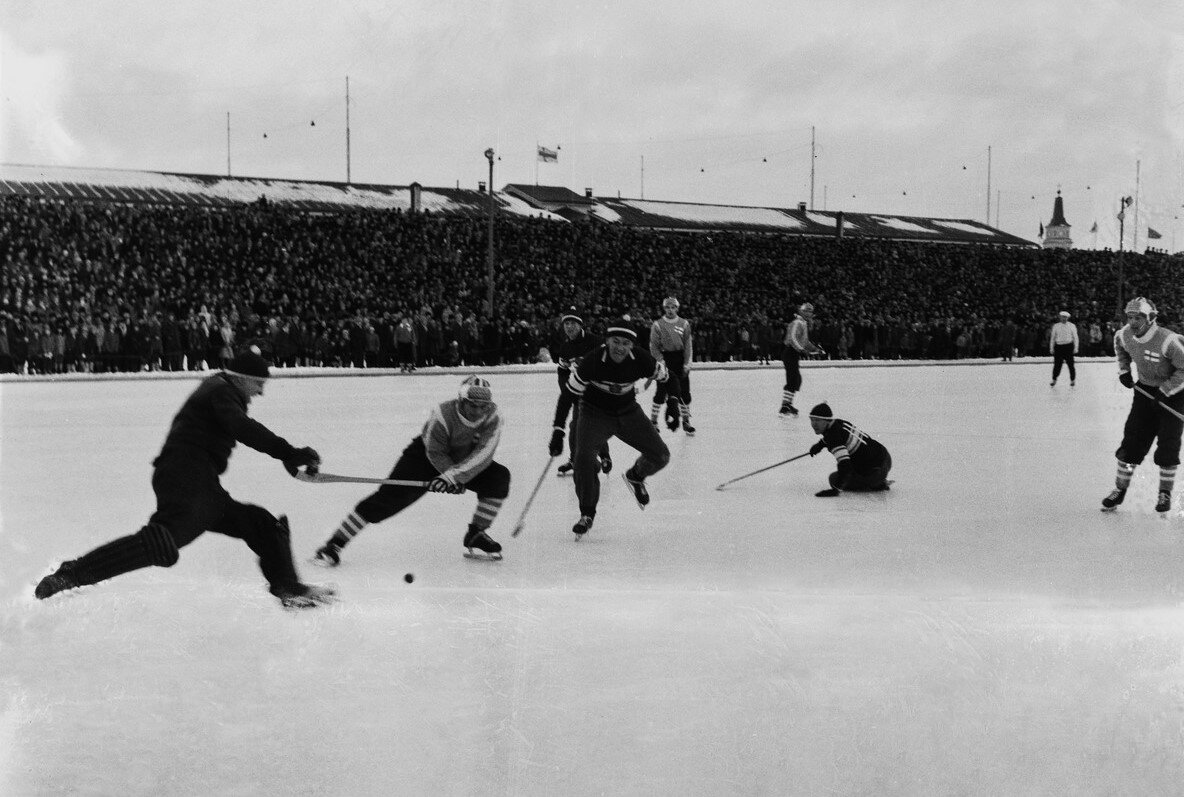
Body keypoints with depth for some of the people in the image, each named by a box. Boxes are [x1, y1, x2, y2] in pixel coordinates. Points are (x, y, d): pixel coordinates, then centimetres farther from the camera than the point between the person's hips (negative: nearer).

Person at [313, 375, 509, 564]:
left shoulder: (493, 417, -23)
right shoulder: (442, 415, -32)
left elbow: (483, 454, -32)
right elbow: (436, 454, -23)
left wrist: (453, 477, -41)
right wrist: (455, 479, -31)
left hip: (461, 460, 4)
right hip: (424, 454, -4)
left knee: (499, 477, -15)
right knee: (391, 496, -19)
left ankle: (476, 535, 0)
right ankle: (334, 544, -16)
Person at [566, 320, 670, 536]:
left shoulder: (641, 360, -20)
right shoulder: (592, 361, -27)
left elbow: (663, 376, 0)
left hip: (628, 412, 3)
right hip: (594, 412, -3)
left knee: (660, 456, -2)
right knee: (584, 457, -24)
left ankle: (635, 477, 33)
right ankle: (587, 514, -6)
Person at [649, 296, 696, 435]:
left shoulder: (684, 324, 3)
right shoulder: (657, 325, -2)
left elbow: (688, 345, 3)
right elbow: (654, 347, -2)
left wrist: (687, 363, -6)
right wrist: (661, 362, -10)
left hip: (680, 358, 2)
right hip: (664, 357, -2)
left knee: (684, 391, 1)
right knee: (661, 391, -8)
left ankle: (686, 421, 12)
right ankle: (653, 421, 3)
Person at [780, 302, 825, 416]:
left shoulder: (804, 324, 21)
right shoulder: (797, 323, -12)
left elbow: (804, 341, 32)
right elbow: (792, 339, -26)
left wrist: (816, 349, 29)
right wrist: (801, 349, -36)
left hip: (795, 355, 11)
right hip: (790, 354, -11)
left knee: (797, 380, 15)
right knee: (793, 380, -14)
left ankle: (788, 404, 23)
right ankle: (785, 407, -17)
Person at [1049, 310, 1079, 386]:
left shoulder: (1072, 326, 2)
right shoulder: (1056, 326, 7)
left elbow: (1075, 337, 4)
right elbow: (1052, 338, 12)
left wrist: (1076, 348, -2)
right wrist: (1051, 348, 9)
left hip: (1068, 346, -1)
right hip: (1058, 346, 1)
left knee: (1070, 364, 1)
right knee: (1057, 364, 2)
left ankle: (1073, 380, 16)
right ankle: (1054, 380, 16)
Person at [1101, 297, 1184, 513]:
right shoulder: (1125, 335, -11)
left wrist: (1166, 390, -23)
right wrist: (1124, 370, 8)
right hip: (1146, 390, 5)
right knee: (1132, 439, 3)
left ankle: (1165, 493, 10)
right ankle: (1120, 489, 14)